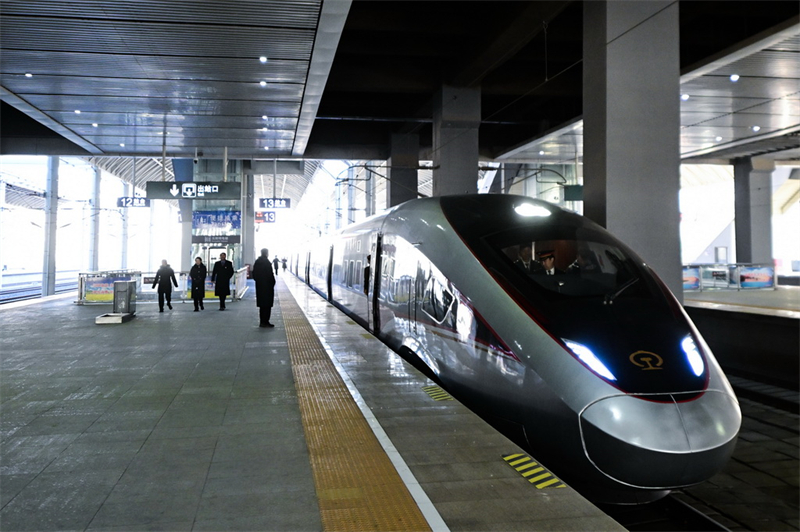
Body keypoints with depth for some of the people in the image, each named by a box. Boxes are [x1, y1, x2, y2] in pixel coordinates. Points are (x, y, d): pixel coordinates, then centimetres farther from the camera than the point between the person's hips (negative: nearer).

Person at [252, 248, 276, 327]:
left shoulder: (257, 262, 8)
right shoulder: (267, 262, -15)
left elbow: (254, 274, 12)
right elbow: (270, 275, -17)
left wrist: (258, 280, 15)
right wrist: (273, 282, -5)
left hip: (259, 286, 8)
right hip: (267, 286, -8)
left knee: (262, 304, 13)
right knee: (267, 305, -1)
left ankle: (262, 321, 17)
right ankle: (265, 322, -1)